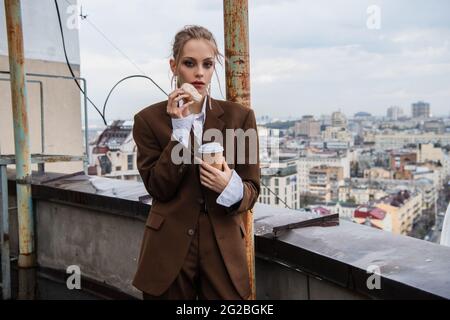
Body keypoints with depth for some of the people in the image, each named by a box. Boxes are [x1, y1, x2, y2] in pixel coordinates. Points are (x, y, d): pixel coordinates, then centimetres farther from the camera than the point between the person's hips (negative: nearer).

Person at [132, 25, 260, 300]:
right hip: (169, 249, 0)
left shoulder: (240, 117, -1)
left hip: (224, 249, 1)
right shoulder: (149, 119, -2)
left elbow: (252, 190, 0)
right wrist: (180, 127, -16)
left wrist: (232, 188, -22)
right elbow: (158, 188, -9)